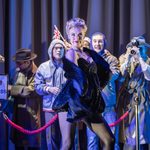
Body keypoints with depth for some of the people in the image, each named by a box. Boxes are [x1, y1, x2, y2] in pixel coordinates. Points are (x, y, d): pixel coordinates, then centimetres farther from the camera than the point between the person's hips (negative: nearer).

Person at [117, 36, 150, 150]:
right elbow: (121, 74, -7)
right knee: (128, 130, 2)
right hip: (127, 99, 2)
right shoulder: (125, 60, 9)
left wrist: (140, 58, -17)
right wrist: (128, 58, -12)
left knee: (140, 131, -7)